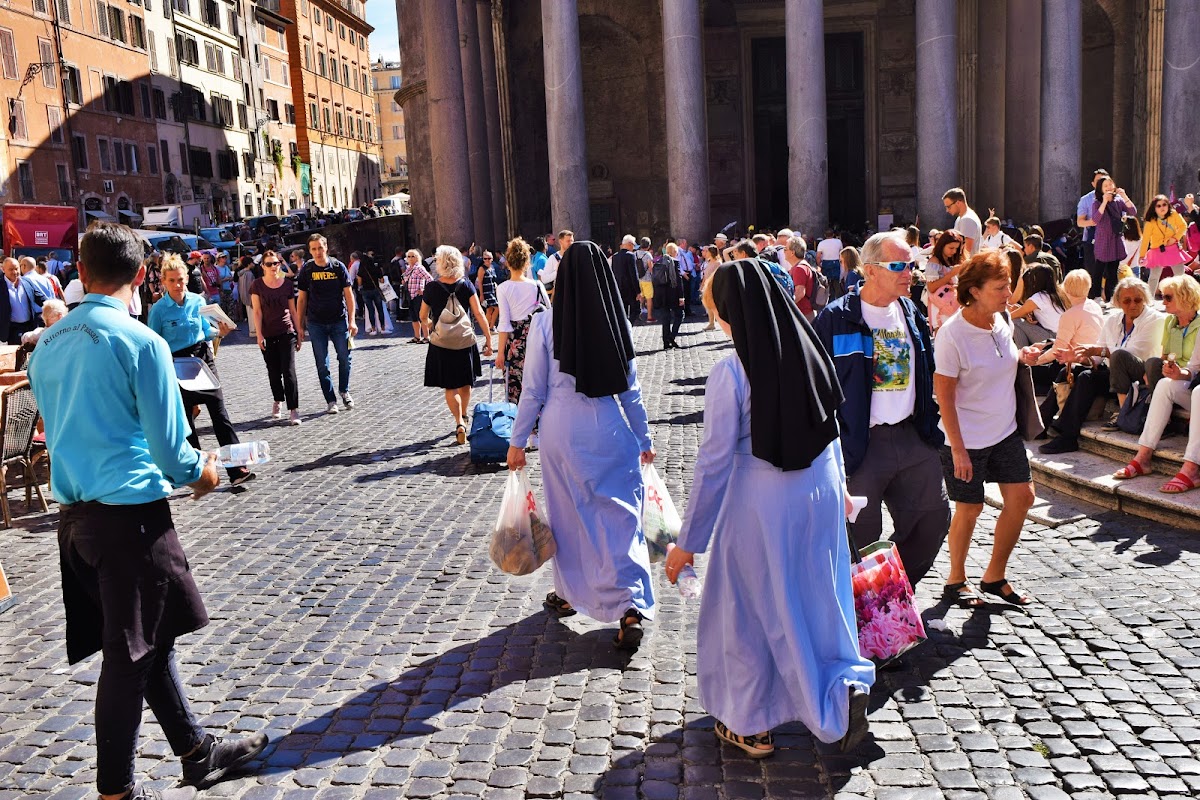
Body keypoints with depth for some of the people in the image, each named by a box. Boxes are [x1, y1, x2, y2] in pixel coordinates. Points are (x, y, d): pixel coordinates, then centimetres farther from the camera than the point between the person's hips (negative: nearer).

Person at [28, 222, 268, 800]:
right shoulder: (139, 341, -14)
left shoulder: (47, 345, 9)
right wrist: (199, 472, 8)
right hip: (130, 513, -8)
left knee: (151, 640, 18)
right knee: (129, 656, 4)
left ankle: (197, 752, 31)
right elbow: (168, 443, -13)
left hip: (76, 512, 8)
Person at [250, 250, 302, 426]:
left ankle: (293, 410, -9)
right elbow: (257, 311, -2)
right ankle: (278, 401, 32)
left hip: (287, 332, -1)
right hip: (268, 334, 1)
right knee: (273, 372, 10)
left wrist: (299, 333, 8)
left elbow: (293, 310, 8)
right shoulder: (257, 285, 0)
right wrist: (259, 335, -8)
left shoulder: (288, 284, 2)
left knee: (289, 371, -9)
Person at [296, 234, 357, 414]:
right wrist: (300, 326, 2)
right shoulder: (306, 270, 0)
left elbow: (348, 294, 0)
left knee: (345, 358, 5)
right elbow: (301, 299, 4)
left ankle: (344, 391, 28)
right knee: (322, 364, 2)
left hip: (339, 321, 0)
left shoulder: (338, 267, -2)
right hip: (316, 323, 0)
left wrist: (351, 321, -6)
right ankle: (330, 401, 10)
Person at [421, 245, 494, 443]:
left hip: (441, 344, -1)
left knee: (450, 387, 6)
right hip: (466, 342, 2)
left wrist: (430, 325, 26)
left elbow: (423, 317, 4)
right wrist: (488, 339, -2)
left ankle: (459, 423, -9)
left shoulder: (431, 287, -7)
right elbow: (479, 314, -7)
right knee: (465, 383, 20)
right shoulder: (466, 285, -5)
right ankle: (463, 416, 36)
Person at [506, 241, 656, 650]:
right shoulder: (618, 324, -3)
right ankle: (631, 608, -5)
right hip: (611, 431, 1)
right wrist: (644, 439, 14)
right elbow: (631, 390, 3)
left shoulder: (545, 324, -8)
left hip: (562, 431, -1)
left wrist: (518, 440, 6)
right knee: (620, 515, 4)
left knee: (567, 514, 15)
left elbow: (533, 390, -5)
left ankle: (568, 594, 32)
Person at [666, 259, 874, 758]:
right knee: (816, 595, 23)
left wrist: (689, 542, -7)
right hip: (820, 491, 5)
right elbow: (830, 428, 8)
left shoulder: (731, 372, -19)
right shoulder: (808, 352, -2)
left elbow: (714, 461, -15)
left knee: (750, 606, 13)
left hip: (760, 501, -5)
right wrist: (838, 485, 24)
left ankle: (750, 725, 27)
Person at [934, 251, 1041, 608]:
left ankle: (995, 576, 22)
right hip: (967, 439, -7)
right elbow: (944, 396, -18)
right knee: (969, 509, 4)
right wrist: (958, 450, -18)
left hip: (1006, 431, 7)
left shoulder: (1003, 319, 0)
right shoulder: (951, 334, -20)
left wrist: (1022, 356, -4)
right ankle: (955, 580, 26)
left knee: (1022, 497, 5)